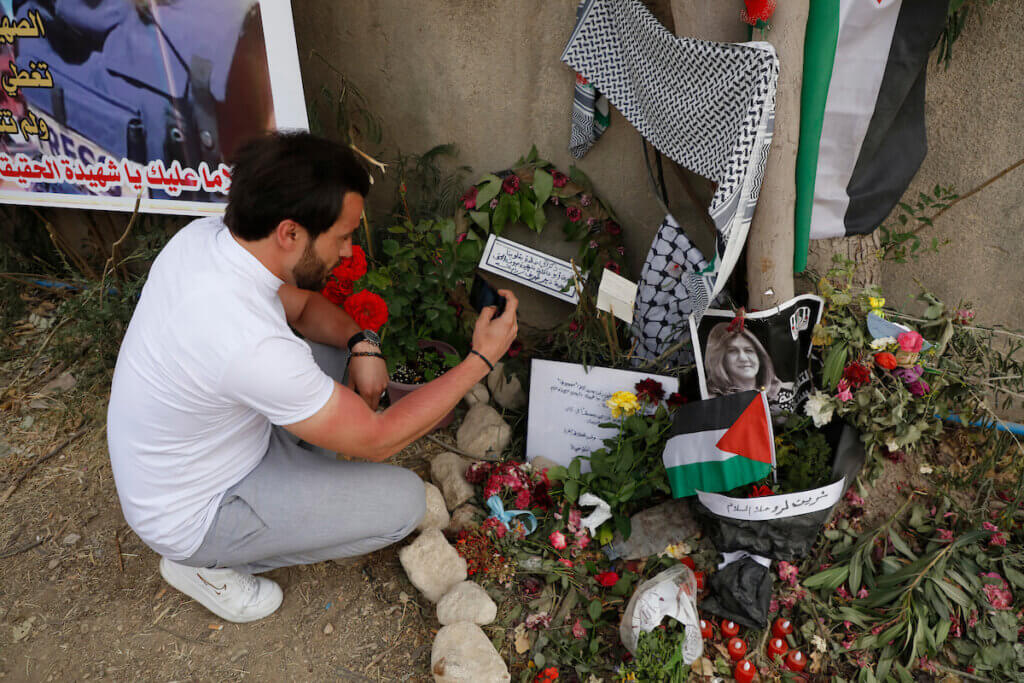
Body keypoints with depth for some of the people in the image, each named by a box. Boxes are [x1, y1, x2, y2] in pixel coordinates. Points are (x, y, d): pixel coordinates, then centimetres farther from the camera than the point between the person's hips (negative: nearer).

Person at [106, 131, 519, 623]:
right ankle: (210, 565, 2)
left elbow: (303, 304, 6)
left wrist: (361, 343, -14)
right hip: (189, 520, -7)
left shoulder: (202, 235, -13)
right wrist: (481, 360, -20)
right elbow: (377, 441, -26)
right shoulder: (251, 345, -39)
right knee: (405, 501, -10)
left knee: (337, 347, 6)